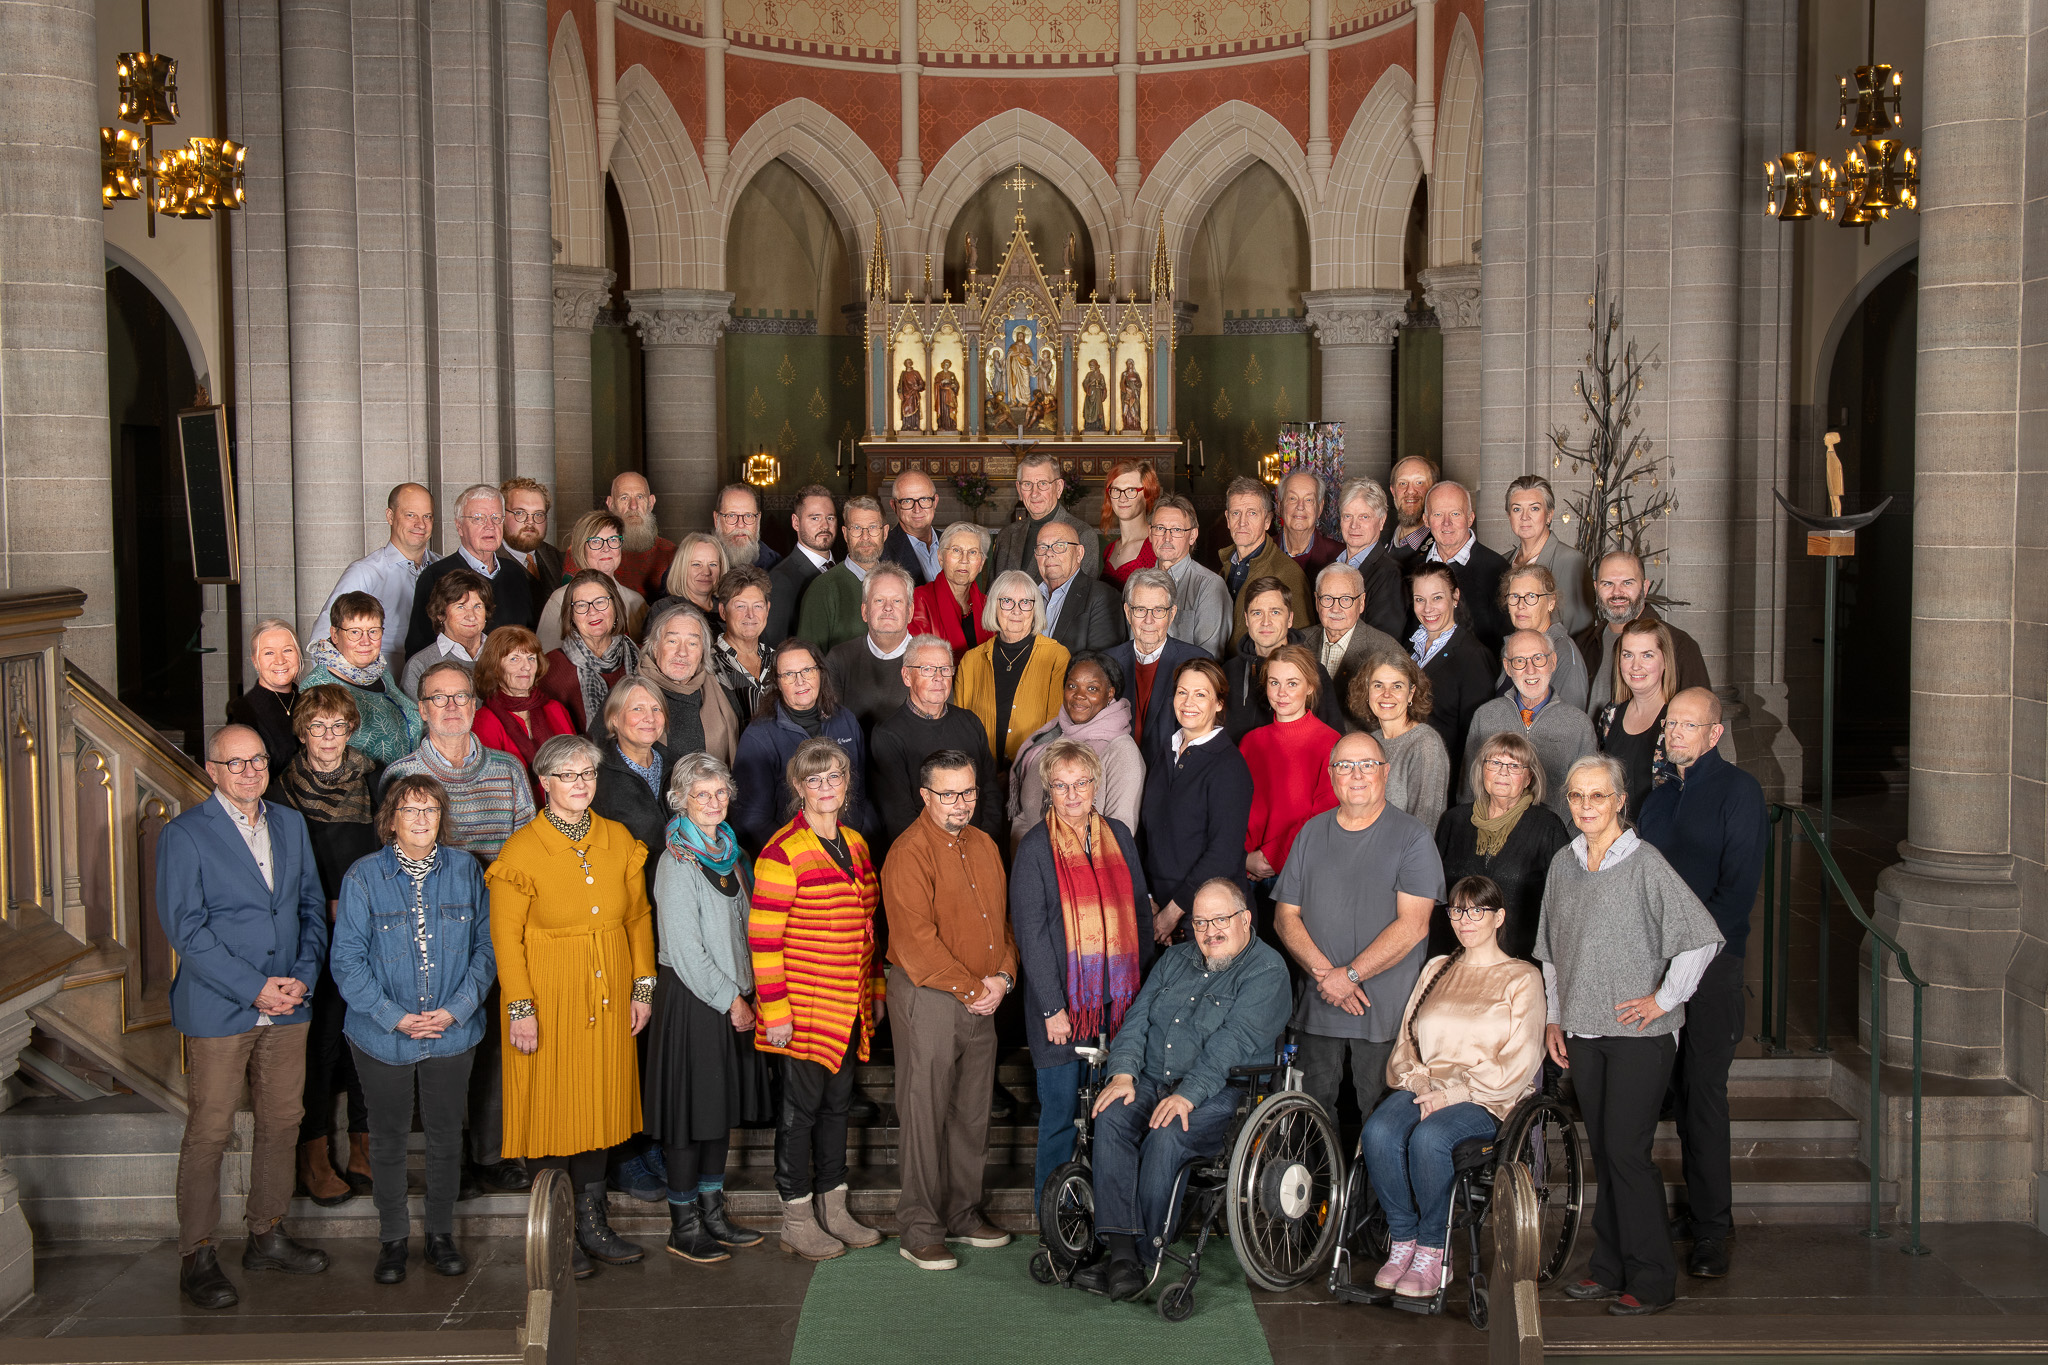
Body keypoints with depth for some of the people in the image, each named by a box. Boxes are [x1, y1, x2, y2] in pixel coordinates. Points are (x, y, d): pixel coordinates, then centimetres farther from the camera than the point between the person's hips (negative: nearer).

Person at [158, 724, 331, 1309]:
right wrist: (254, 989, -16)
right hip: (218, 1011, -5)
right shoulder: (184, 835, -7)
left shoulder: (290, 824, 10)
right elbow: (186, 928, -13)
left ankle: (266, 1237, 26)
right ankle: (197, 1257, 9)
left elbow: (312, 905, 12)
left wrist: (303, 976, -4)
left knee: (282, 1123, 12)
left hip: (287, 1005, 6)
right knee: (209, 1134, -1)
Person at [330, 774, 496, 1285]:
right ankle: (392, 1239, 26)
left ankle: (440, 1235, 27)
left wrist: (457, 1009, -11)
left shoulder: (465, 870, -1)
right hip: (383, 1035, -1)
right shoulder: (363, 877, -7)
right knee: (388, 1138, 11)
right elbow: (347, 960, -7)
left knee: (445, 1135, 12)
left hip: (453, 1032, 2)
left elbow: (486, 946, 1)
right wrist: (395, 1017, -15)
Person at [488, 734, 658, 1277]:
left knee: (599, 1104, 10)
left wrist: (643, 986, 6)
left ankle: (593, 1224, 21)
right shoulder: (522, 850, -9)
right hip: (549, 998, -4)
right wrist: (520, 1007, -14)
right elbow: (506, 937, -9)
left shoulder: (618, 840, 5)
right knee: (553, 1110, 1)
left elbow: (638, 917, 11)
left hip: (606, 999, 5)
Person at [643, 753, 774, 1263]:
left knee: (724, 1106, 13)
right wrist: (730, 1000, -13)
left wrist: (746, 992, 8)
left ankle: (712, 1214, 24)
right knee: (691, 1110, -1)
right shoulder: (677, 862, -14)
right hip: (690, 998, -8)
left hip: (732, 996, 8)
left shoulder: (729, 851, 10)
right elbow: (684, 948, -17)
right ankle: (684, 1226, 9)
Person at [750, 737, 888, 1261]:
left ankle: (833, 1210, 25)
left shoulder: (855, 844, 10)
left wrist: (876, 987, 16)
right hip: (804, 1006, -7)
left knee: (838, 1101, 14)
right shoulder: (783, 853, -14)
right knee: (802, 1107, 2)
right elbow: (763, 938, -15)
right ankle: (797, 1221, 13)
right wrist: (774, 1010, -18)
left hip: (850, 1005, 7)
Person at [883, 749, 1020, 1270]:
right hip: (927, 998, -7)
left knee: (972, 1112, 13)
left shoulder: (984, 846, 12)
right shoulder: (909, 854, -13)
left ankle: (964, 1214, 26)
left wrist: (1002, 978, -1)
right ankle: (919, 1230, 7)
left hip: (983, 999, 7)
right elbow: (916, 941, -18)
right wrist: (971, 988, -15)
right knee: (924, 1114, -2)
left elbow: (1004, 917, 15)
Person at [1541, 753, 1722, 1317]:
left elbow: (1703, 937, -13)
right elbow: (1551, 951, 20)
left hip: (1638, 1034, -6)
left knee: (1626, 1151, -8)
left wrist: (1663, 998, -10)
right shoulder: (1563, 864, 10)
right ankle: (1610, 1269, 19)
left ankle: (1651, 1281, 1)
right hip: (1582, 1032, 6)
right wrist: (1554, 1017, 15)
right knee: (1602, 1152, 10)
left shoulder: (1644, 863, -10)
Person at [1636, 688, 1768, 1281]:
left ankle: (1710, 1228, -3)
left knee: (1704, 1090, -7)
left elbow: (1739, 883, -10)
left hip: (1712, 961, -6)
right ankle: (1699, 1204, 18)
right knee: (1679, 1089, 7)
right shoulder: (1660, 798, 19)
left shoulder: (1738, 791, -2)